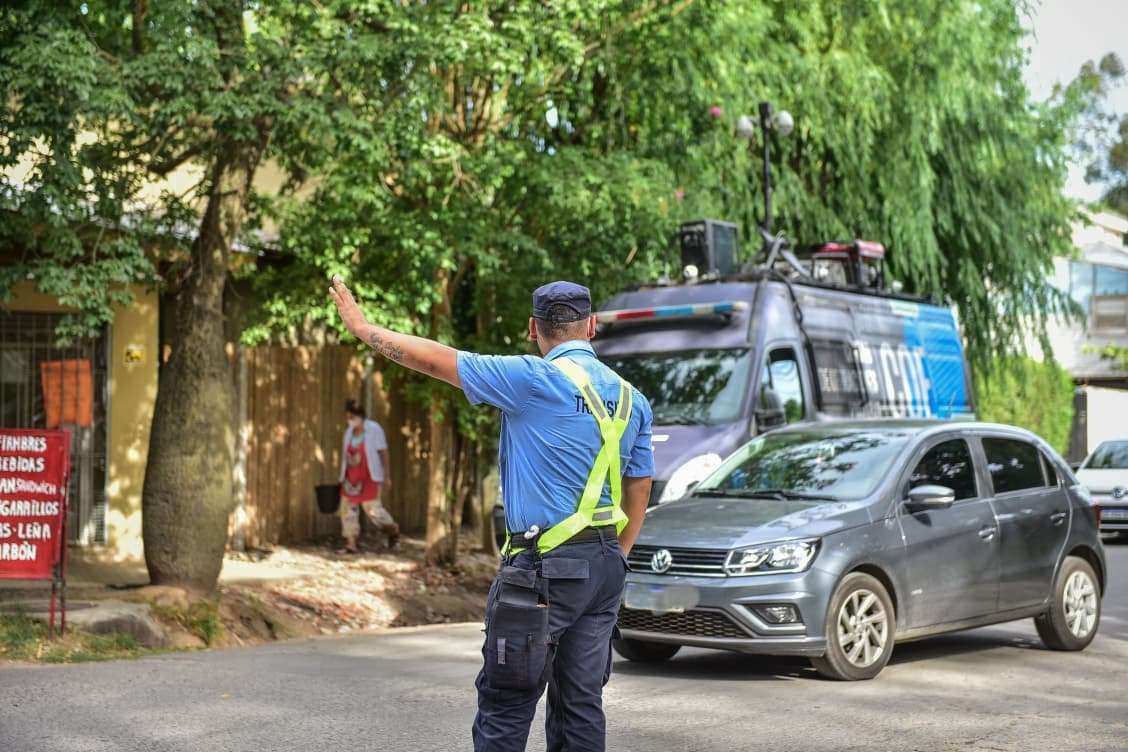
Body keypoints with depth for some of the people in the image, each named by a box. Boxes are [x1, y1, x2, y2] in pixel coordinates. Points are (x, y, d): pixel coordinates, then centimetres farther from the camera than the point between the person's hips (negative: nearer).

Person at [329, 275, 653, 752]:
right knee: (581, 705, 11)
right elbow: (639, 493, 16)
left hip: (544, 568, -7)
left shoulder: (535, 379, -11)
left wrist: (363, 327, 6)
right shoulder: (631, 399, 10)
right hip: (605, 568, 7)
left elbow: (436, 360, -6)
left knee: (504, 709, -1)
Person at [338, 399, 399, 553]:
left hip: (369, 477, -6)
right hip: (351, 477, 6)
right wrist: (343, 477, 13)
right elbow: (345, 456, 13)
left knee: (372, 508, -5)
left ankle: (393, 530, 20)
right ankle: (350, 544, 4)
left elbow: (384, 453, -7)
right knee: (348, 508, 0)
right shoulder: (349, 431, 7)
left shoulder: (374, 429, -8)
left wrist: (386, 477, -9)